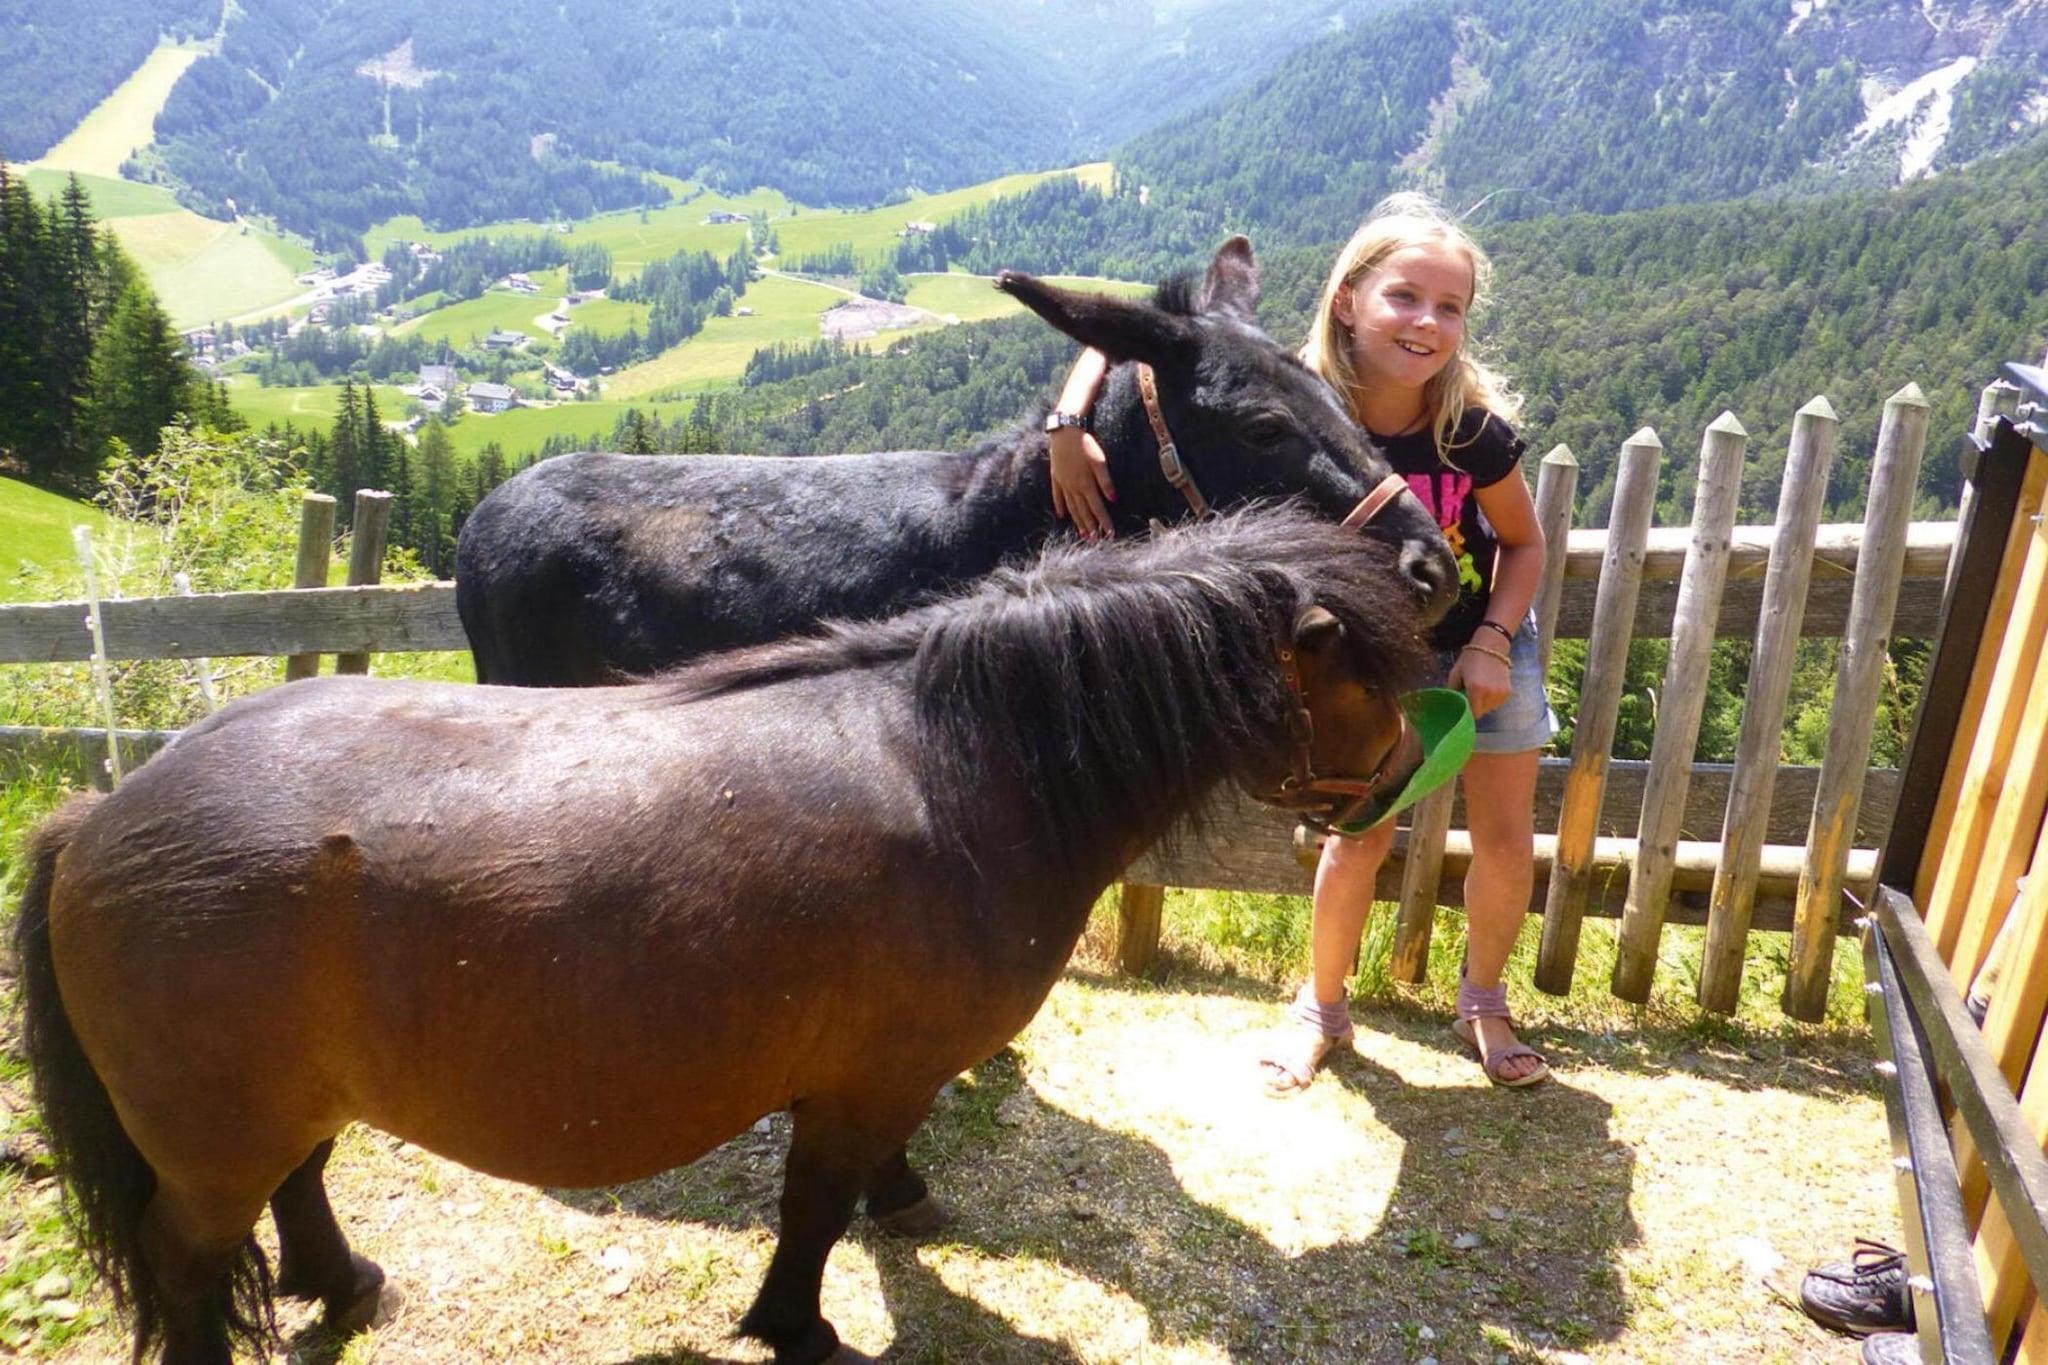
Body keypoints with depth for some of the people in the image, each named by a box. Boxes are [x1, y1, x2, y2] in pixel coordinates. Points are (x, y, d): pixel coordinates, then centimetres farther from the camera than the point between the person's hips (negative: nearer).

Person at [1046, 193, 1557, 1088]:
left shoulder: (1473, 432, -25)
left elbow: (1524, 543, -5)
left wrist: (1491, 644, -18)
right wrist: (1071, 427, -40)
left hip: (1483, 640, 1)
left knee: (1507, 846, 6)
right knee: (1358, 839, 3)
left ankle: (1482, 1003, 34)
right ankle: (1321, 1008, 28)